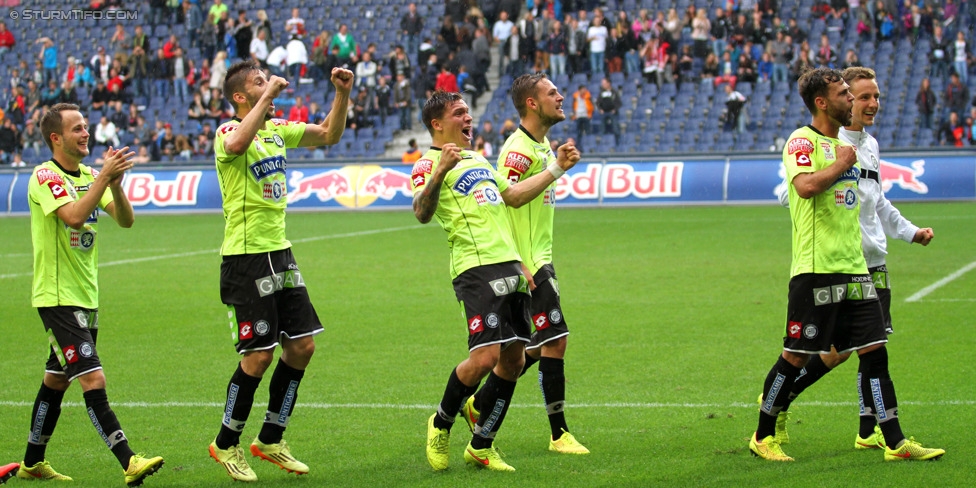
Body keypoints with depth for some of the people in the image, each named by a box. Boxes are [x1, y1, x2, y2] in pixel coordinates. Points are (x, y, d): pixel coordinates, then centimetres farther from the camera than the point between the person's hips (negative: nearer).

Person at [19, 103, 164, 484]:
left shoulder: (89, 176, 12)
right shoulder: (45, 176, -12)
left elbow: (126, 220, 1)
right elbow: (74, 215, -29)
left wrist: (116, 184, -16)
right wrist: (105, 177, -28)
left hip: (86, 296, 8)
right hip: (57, 296, -8)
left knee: (57, 380, 15)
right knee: (93, 379, -15)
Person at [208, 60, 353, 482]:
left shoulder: (276, 129, 11)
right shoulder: (227, 133, -12)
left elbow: (328, 134, 19)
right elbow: (240, 142, -38)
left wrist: (342, 94, 4)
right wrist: (269, 95, -31)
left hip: (279, 253, 8)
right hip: (246, 257, -8)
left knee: (302, 346, 7)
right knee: (259, 355, -7)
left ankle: (270, 440, 21)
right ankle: (226, 445, 11)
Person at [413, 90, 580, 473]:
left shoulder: (477, 159, 24)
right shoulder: (429, 164, -4)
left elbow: (514, 196, 32)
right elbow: (421, 213, -21)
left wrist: (557, 168, 32)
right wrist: (440, 171, -36)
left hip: (510, 266, 9)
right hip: (476, 269, -8)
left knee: (513, 360, 6)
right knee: (484, 357, -17)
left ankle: (480, 446, 18)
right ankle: (441, 424, 9)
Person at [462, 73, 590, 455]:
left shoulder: (542, 145, 14)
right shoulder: (519, 149, -17)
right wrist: (517, 264, -25)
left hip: (539, 259, 10)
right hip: (527, 263, -10)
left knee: (540, 344, 13)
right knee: (555, 339, -9)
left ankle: (480, 402, 22)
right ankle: (559, 434, -3)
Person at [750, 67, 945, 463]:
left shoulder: (845, 144, 19)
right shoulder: (803, 140, -8)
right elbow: (805, 185, -27)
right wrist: (841, 164, -13)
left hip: (853, 268, 8)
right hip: (816, 269, -8)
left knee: (874, 349, 2)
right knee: (797, 356, -1)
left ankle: (895, 442, 3)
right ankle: (763, 437, 14)